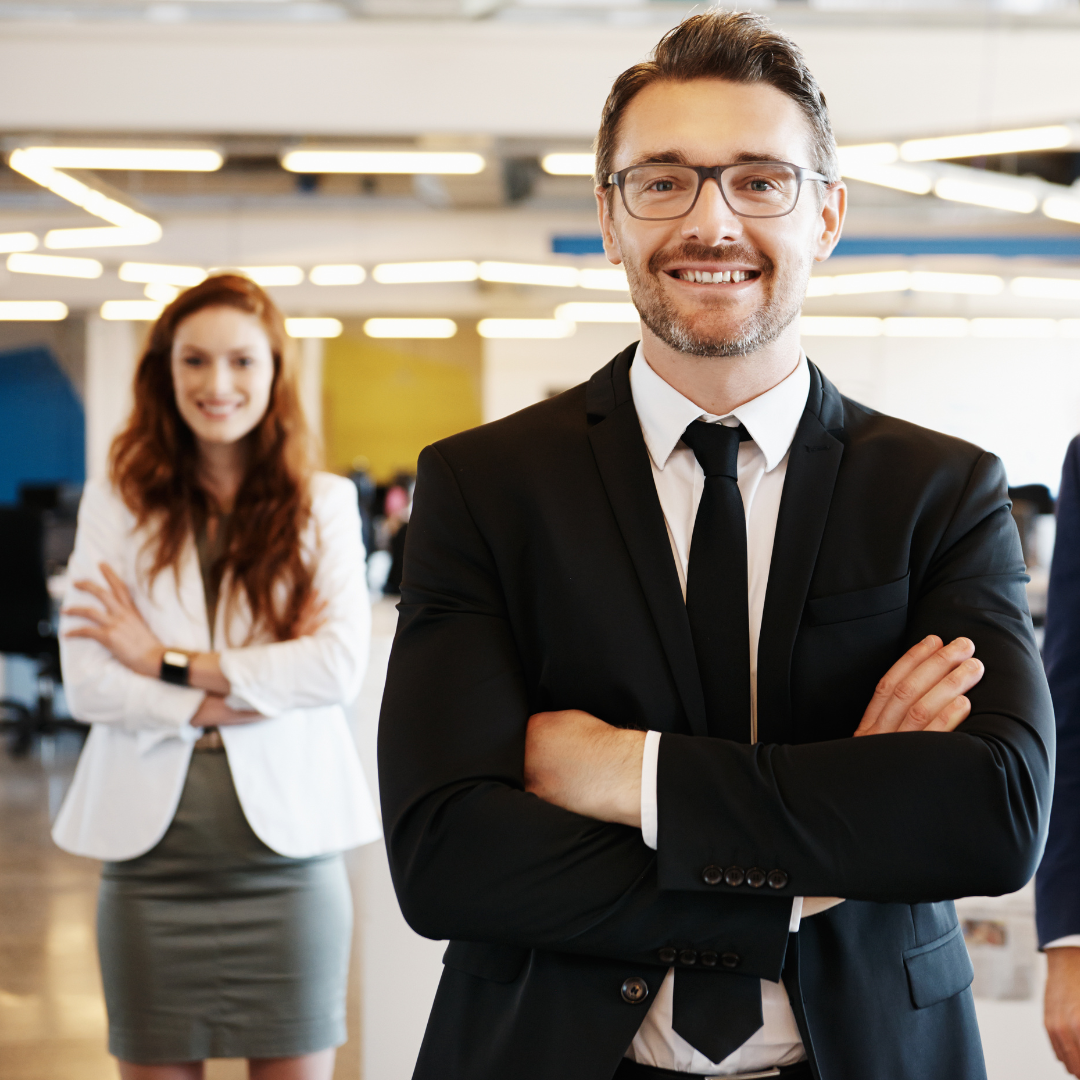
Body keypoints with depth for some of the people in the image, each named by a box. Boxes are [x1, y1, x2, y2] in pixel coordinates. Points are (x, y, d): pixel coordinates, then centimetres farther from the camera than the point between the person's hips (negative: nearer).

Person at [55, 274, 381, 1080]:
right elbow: (86, 683, -3)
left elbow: (340, 665, -9)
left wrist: (172, 665, -10)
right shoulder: (115, 507, 6)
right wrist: (212, 705, -15)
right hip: (152, 842, 1)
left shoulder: (324, 506, 5)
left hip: (287, 840, 0)